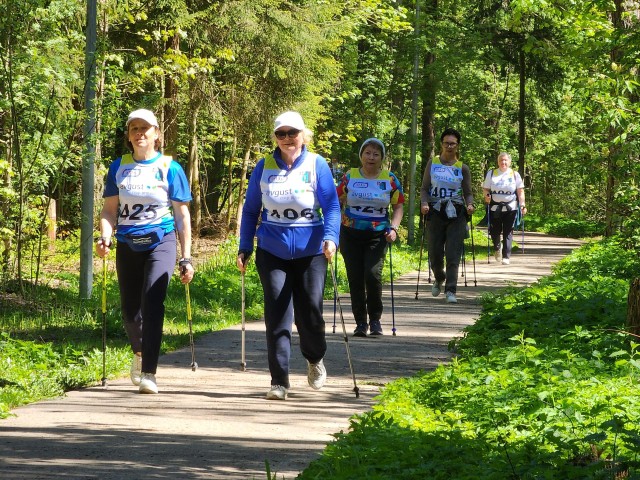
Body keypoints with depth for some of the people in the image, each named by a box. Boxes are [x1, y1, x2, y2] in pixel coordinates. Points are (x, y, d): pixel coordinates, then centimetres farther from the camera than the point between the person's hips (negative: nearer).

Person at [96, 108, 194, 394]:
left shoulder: (169, 168, 1)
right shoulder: (119, 167, 7)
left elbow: (182, 215, 4)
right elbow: (110, 209, 6)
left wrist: (186, 258, 1)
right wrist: (104, 237, -14)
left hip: (160, 242, -3)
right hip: (128, 245, 3)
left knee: (152, 303, -20)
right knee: (130, 310, 7)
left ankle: (148, 373, -20)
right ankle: (140, 352, 39)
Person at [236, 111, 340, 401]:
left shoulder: (317, 165, -2)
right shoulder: (264, 167, 4)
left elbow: (331, 206, -5)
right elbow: (251, 209, 10)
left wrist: (330, 238, -21)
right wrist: (244, 249, 6)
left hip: (310, 252, -1)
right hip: (272, 252, 1)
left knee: (310, 312, 1)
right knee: (277, 315, -4)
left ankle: (315, 359, 33)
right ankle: (279, 382, 0)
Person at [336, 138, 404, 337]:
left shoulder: (390, 180, 4)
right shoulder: (350, 177, 4)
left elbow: (398, 206, 10)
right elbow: (337, 202, 9)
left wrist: (393, 228, -5)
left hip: (377, 236, -1)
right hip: (351, 234, 1)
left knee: (373, 274, -16)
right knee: (355, 278, 0)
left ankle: (375, 319, 1)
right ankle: (360, 322, 12)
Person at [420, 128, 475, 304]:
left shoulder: (462, 168, 6)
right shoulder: (432, 163, 6)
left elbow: (468, 192, 10)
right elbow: (424, 188, 6)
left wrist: (470, 205, -11)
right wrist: (424, 203, -12)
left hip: (456, 215, -1)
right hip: (435, 212, 1)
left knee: (453, 254, -9)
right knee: (434, 254, 6)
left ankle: (450, 291, -8)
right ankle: (439, 279, 36)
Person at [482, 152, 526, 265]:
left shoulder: (515, 175, 6)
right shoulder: (491, 174, 8)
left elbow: (520, 191, 6)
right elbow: (485, 188, 10)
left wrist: (522, 205, -4)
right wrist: (486, 196, -12)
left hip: (510, 208, -1)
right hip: (495, 208, 1)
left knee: (508, 233, -3)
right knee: (495, 231, 4)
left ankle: (506, 256, -1)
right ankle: (497, 248, 34)